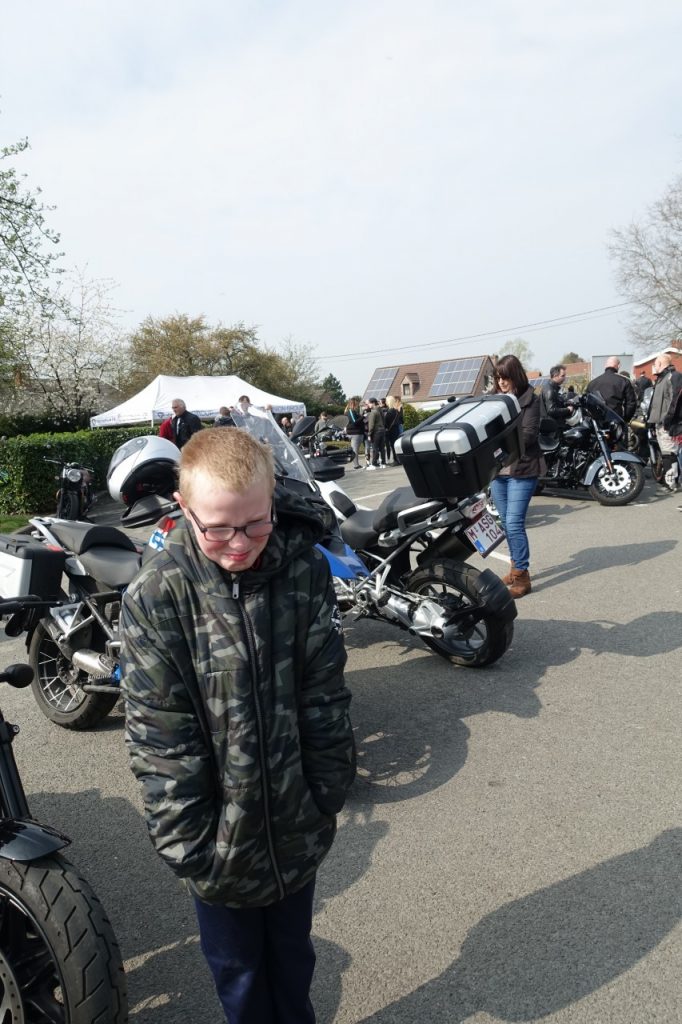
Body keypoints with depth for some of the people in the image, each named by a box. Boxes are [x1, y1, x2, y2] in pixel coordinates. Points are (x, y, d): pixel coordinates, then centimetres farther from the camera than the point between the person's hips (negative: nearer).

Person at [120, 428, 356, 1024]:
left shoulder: (305, 568, -14)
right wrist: (190, 844, -12)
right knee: (239, 973, 23)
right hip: (222, 839, -2)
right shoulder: (156, 597, -20)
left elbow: (325, 696, -7)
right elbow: (160, 738, -15)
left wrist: (328, 797, -3)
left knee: (293, 957, 28)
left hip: (297, 825, 2)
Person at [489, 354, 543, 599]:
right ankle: (516, 567, 28)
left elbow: (529, 434, -11)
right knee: (506, 523, 13)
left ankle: (522, 576, 0)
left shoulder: (529, 400, -2)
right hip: (497, 469, 6)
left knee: (514, 523, -10)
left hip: (521, 470, -5)